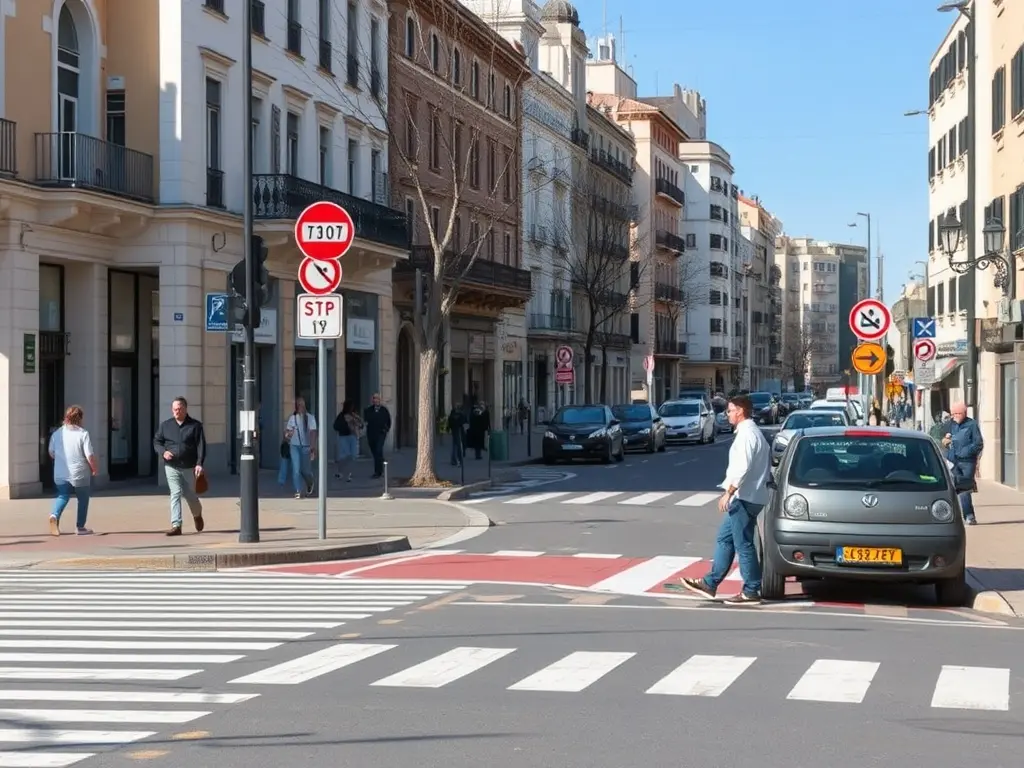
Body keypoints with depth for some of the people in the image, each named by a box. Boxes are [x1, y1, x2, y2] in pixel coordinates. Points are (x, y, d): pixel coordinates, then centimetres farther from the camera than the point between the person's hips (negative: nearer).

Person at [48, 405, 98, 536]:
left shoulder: (57, 433, 1)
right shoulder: (83, 434, -13)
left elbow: (51, 453, 13)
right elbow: (90, 456, -15)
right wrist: (95, 468, 1)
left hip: (60, 474, 3)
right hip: (80, 474, -3)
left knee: (62, 496, 14)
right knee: (83, 500, 14)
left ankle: (54, 515, -15)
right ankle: (80, 527, 20)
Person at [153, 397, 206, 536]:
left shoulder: (195, 425, 0)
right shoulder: (165, 425, 8)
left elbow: (201, 446, -5)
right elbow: (156, 442, 12)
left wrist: (199, 463, -17)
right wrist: (163, 452, -9)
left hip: (189, 467, -1)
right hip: (171, 467, 1)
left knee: (190, 494, 9)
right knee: (175, 494, -9)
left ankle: (197, 515, 40)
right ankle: (176, 526, -11)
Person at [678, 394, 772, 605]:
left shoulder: (747, 434, -15)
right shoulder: (750, 432, 17)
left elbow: (743, 468, -24)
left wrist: (728, 493, -21)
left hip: (744, 498, -11)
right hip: (744, 497, 11)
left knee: (743, 544, -7)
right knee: (724, 539, 15)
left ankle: (751, 591, -3)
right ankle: (710, 583, 20)